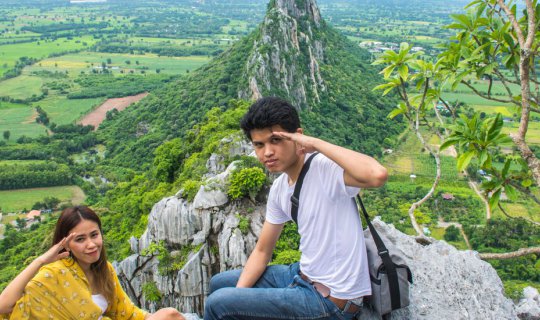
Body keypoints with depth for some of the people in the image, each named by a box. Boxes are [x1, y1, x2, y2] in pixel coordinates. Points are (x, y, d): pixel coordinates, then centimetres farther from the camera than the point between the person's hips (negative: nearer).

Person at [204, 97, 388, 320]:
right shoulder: (278, 189, 2)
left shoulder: (326, 169, -22)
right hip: (302, 275, 8)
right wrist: (236, 299, -2)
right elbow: (262, 251, 10)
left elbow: (377, 175, -43)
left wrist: (316, 143, -32)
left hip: (332, 300, -8)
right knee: (219, 284, 18)